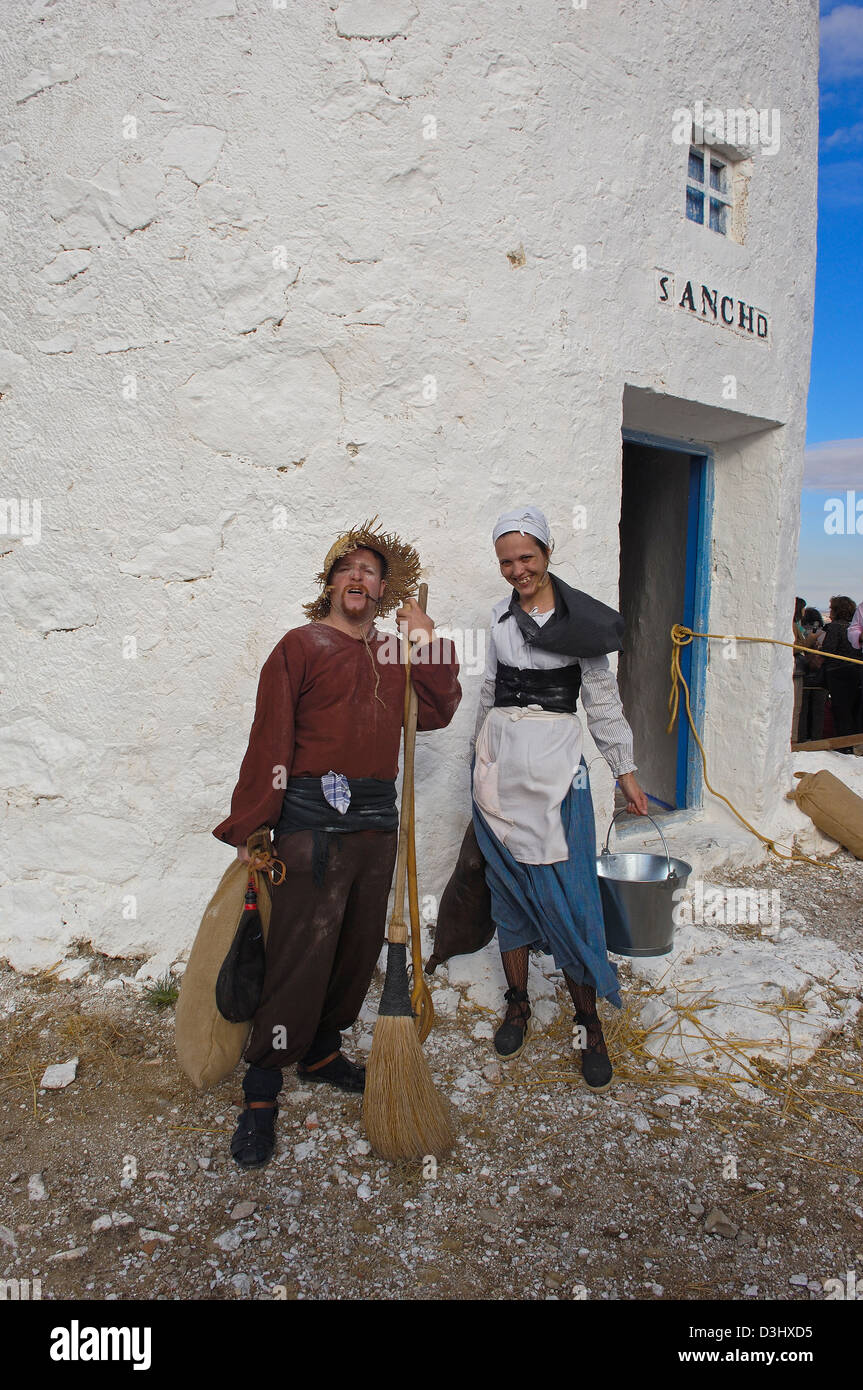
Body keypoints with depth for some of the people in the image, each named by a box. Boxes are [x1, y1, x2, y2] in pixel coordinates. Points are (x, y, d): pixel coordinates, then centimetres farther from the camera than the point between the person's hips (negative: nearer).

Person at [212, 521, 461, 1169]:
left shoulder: (393, 655, 17)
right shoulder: (301, 646, -1)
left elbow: (439, 712, 10)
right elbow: (270, 739, -6)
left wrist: (428, 640, 5)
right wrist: (249, 829, -9)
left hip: (376, 819, 6)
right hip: (312, 817, -6)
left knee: (360, 948, 13)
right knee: (300, 955, -6)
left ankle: (321, 1050, 33)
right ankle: (261, 1092, 8)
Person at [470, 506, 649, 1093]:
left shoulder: (580, 618, -3)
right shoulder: (501, 614, 9)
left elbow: (603, 699, 1)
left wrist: (625, 771, 1)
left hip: (555, 762, -4)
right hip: (500, 758, 4)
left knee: (568, 893, -4)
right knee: (509, 885, 10)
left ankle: (591, 1025, 11)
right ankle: (518, 1006, 25)